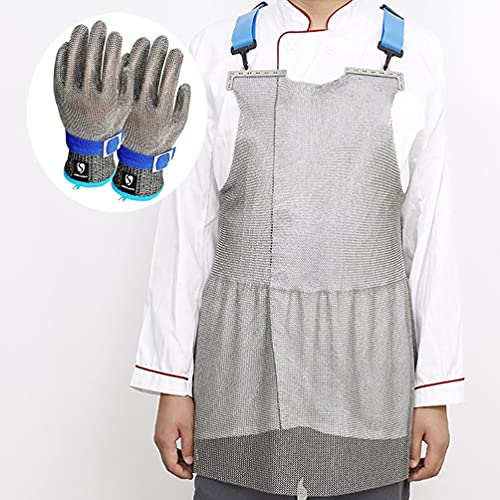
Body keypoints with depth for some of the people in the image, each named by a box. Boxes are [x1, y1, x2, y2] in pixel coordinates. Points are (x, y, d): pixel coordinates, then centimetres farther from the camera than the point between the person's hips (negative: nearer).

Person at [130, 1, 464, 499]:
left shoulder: (414, 55, 1)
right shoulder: (217, 51, 1)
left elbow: (430, 231, 2)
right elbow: (187, 229, 1)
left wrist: (435, 392, 2)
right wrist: (173, 382, 1)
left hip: (367, 363, 1)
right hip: (243, 361, 0)